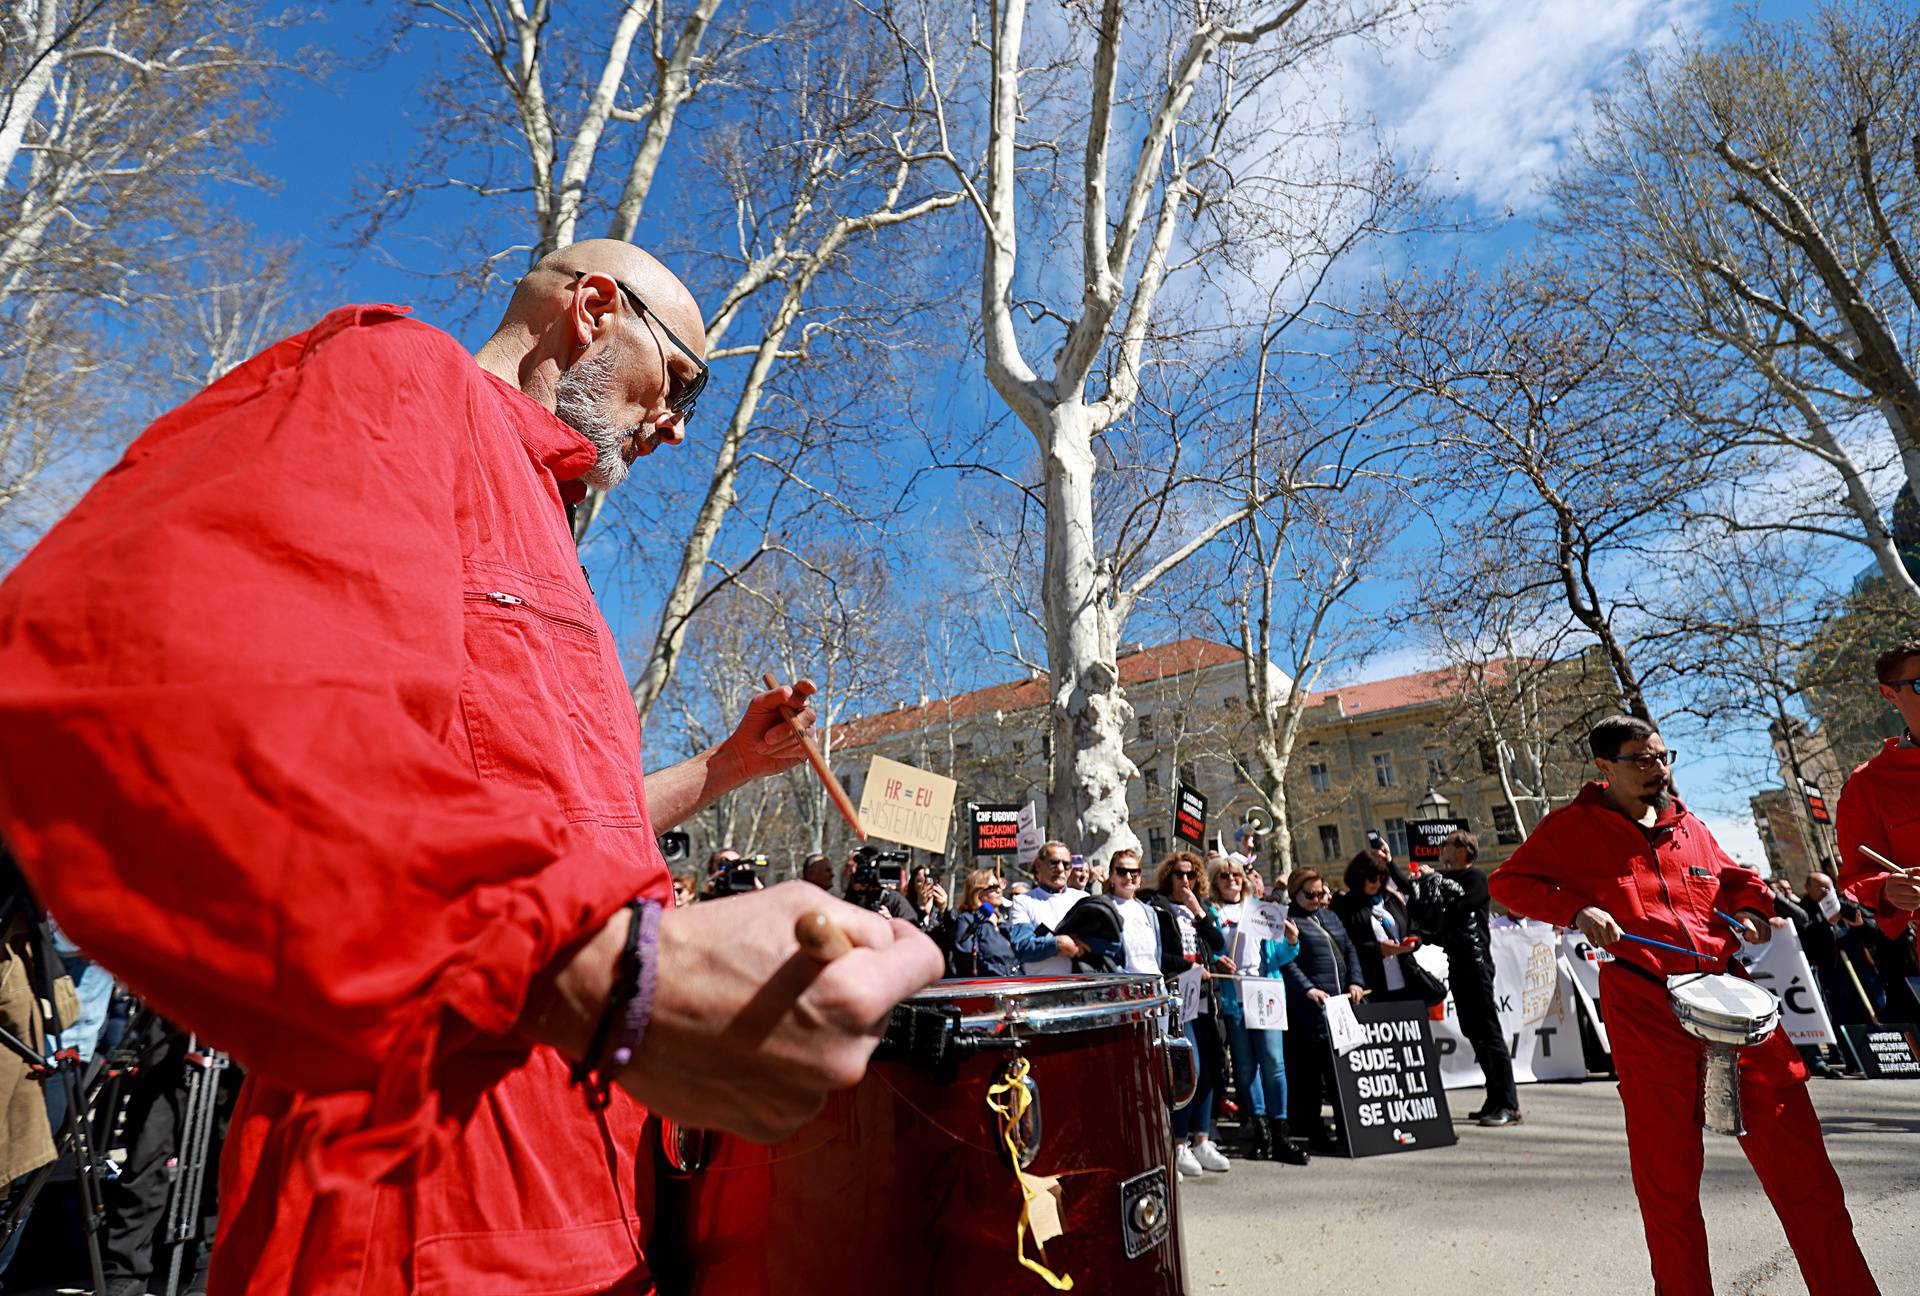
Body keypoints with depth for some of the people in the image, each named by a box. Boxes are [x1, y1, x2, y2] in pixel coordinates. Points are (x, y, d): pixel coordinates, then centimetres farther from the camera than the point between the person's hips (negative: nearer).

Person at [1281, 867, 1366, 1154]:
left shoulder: (1331, 918, 21)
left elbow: (1350, 950, 18)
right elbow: (1287, 962, -10)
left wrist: (1356, 983, 4)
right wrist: (1308, 989, -20)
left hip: (1344, 1001, 7)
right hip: (1312, 1003, -6)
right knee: (1310, 1069, -4)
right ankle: (1315, 1133, 3)